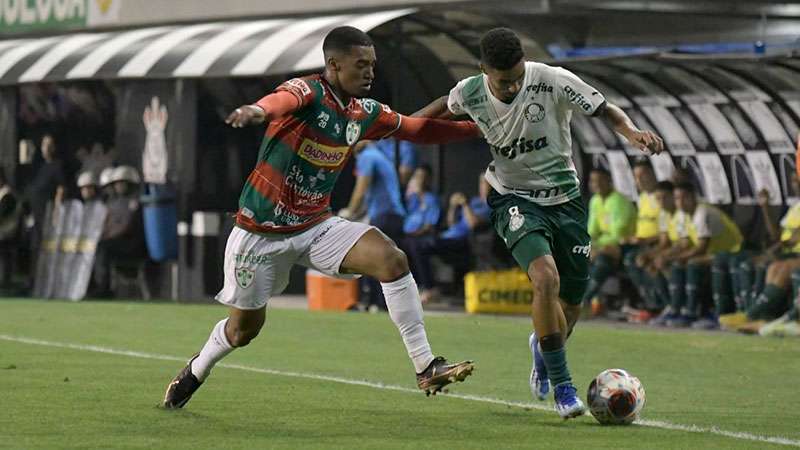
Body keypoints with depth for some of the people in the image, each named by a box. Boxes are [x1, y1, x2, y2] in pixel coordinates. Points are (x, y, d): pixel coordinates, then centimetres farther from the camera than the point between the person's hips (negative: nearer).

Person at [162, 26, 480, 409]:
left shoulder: (366, 114, 1)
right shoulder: (307, 92, -20)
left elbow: (419, 129, 16)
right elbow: (283, 99, -46)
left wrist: (476, 127, 10)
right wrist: (258, 110, -69)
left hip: (317, 227, 5)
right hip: (260, 231, -5)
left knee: (392, 260, -19)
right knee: (244, 327, 9)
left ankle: (425, 368, -16)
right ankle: (196, 370, 43)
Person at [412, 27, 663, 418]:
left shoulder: (553, 81, -19)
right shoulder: (469, 93, -12)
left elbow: (605, 110, -12)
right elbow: (445, 108, 13)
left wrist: (631, 132, -32)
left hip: (564, 198, 1)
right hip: (514, 199, -1)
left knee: (571, 305, 7)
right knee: (546, 279, -28)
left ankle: (543, 348, 45)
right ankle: (561, 386, -15)